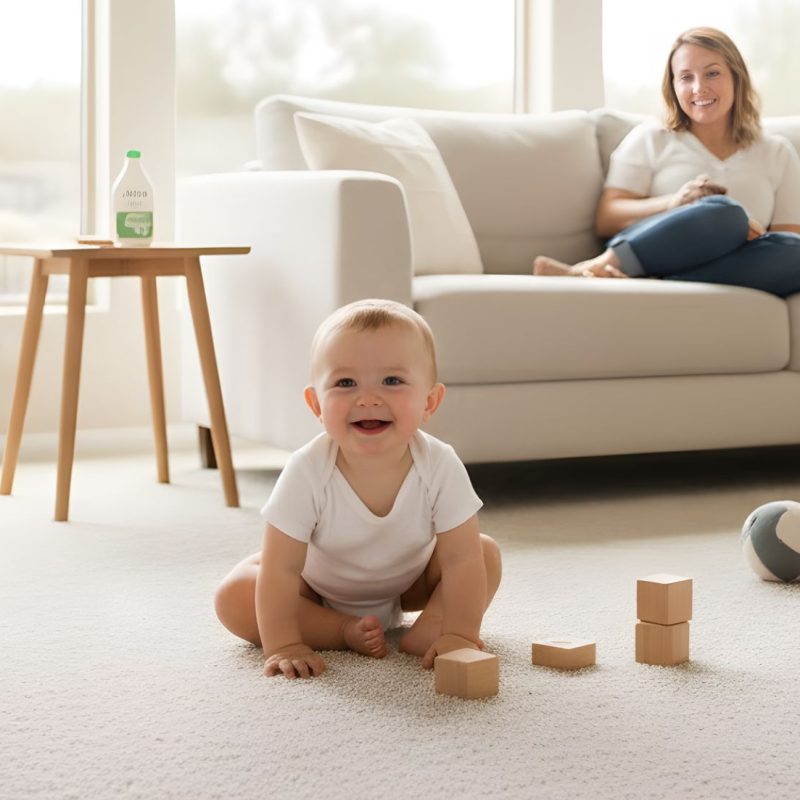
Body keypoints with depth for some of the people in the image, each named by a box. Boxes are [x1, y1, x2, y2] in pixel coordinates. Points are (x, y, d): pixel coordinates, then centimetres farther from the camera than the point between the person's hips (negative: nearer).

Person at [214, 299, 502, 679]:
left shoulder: (440, 467, -31)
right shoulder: (307, 472, -35)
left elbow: (461, 559, -27)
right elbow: (281, 569, -32)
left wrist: (459, 634, -34)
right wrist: (282, 645, -35)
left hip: (408, 583, 1)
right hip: (319, 587, -1)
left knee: (486, 554, -17)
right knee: (233, 597, -22)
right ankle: (342, 631, -18)